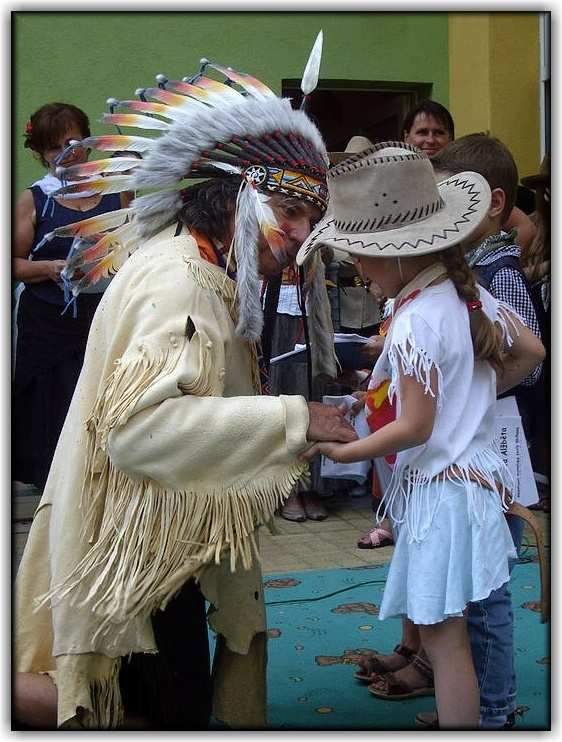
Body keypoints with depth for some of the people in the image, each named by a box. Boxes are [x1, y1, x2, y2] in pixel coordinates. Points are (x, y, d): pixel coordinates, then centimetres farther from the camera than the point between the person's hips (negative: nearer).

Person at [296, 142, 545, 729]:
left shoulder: (415, 321, -22)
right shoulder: (468, 290, 4)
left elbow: (414, 427, -21)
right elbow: (531, 352, 12)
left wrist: (341, 451, -11)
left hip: (440, 489, -9)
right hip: (476, 472, 9)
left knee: (442, 637, 1)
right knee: (443, 630, 20)